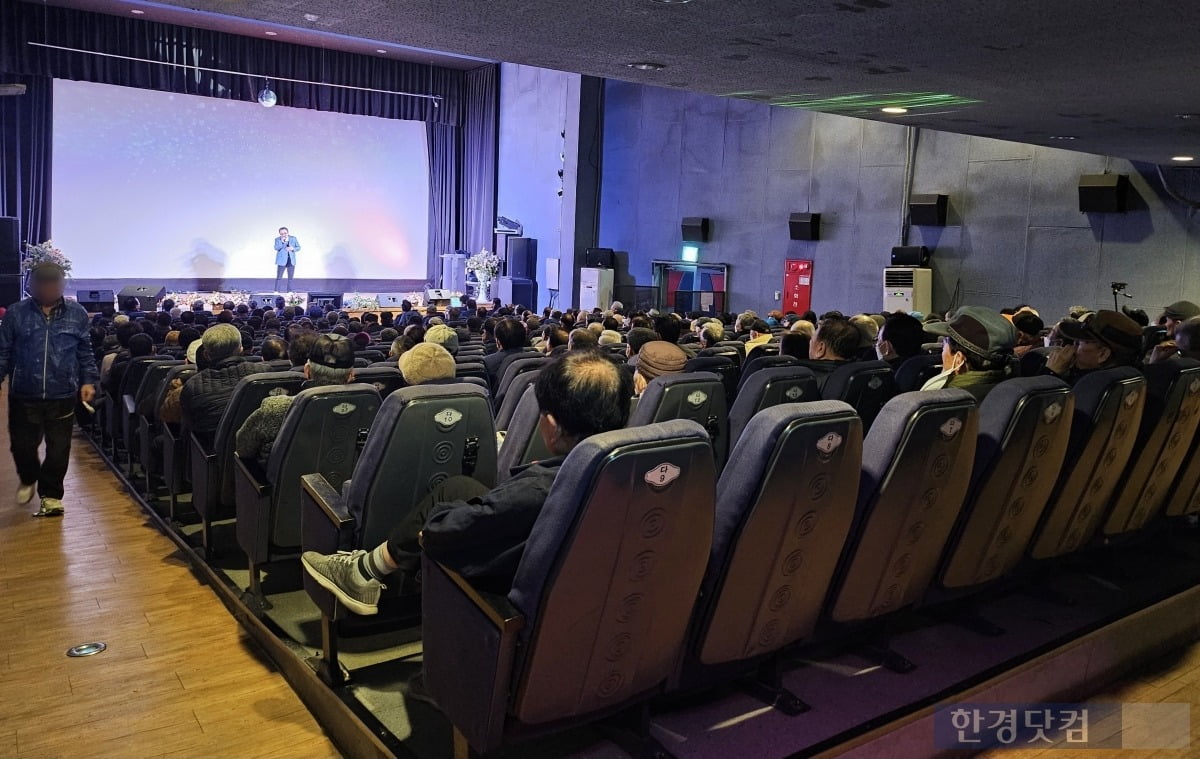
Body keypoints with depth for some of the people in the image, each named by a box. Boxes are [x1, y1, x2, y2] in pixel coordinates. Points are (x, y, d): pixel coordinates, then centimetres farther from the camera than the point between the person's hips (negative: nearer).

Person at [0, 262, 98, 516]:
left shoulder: (77, 314, 3)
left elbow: (85, 353, 8)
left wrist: (88, 381, -2)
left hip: (62, 395, 0)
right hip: (24, 395, 0)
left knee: (58, 449, 6)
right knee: (22, 445, 8)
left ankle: (50, 494, 24)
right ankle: (28, 479, 40)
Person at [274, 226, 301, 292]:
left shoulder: (293, 239, 6)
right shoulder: (277, 239, -1)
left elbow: (298, 247, 6)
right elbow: (276, 248, -15)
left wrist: (293, 248, -14)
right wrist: (282, 242, -26)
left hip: (291, 261, 3)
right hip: (282, 261, -3)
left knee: (290, 278, 8)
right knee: (279, 277, -3)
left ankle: (289, 291, 17)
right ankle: (276, 291, 2)